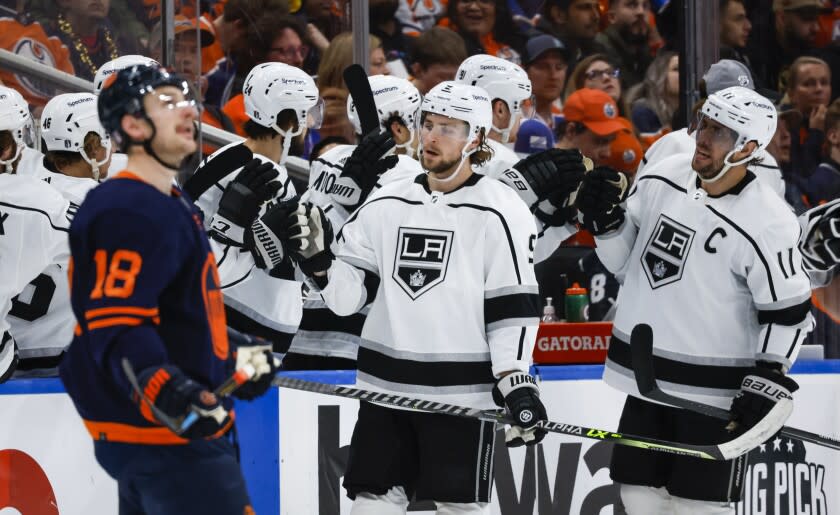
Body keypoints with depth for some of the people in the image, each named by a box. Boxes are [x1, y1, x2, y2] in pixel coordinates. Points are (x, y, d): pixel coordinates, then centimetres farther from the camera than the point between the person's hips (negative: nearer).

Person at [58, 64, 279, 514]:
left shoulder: (171, 206, 17)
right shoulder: (131, 213, -18)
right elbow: (116, 329, -26)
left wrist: (233, 361, 32)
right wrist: (162, 389, -40)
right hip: (166, 436, -11)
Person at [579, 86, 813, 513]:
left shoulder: (766, 224, -17)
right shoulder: (663, 178, 1)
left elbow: (787, 310, -11)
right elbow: (625, 260, 12)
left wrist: (768, 381, -15)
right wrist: (605, 221, -6)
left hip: (715, 393, -6)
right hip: (647, 380, 6)